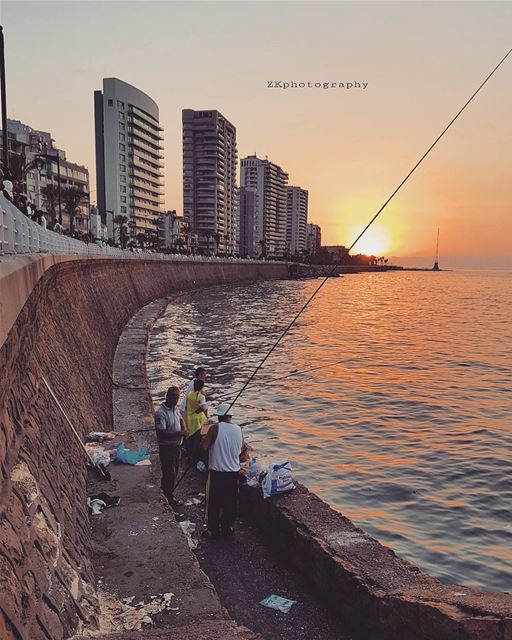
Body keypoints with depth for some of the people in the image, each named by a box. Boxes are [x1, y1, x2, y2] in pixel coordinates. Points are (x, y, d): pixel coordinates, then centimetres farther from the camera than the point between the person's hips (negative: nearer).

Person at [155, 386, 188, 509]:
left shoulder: (176, 408, 4)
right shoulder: (161, 413, -23)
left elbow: (180, 418, 24)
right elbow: (161, 433, -29)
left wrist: (184, 428, 2)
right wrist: (179, 433, -31)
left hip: (176, 445, 9)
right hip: (166, 447, -9)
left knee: (174, 472, 19)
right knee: (169, 473, -1)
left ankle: (165, 493, 35)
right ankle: (169, 499, 13)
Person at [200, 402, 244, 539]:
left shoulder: (215, 428, -15)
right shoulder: (238, 429, -1)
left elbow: (203, 447, -15)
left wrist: (207, 439, 3)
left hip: (217, 472, -4)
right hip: (234, 471, 4)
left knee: (214, 502, 11)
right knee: (231, 501, 18)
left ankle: (213, 530, 19)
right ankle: (227, 527, 29)